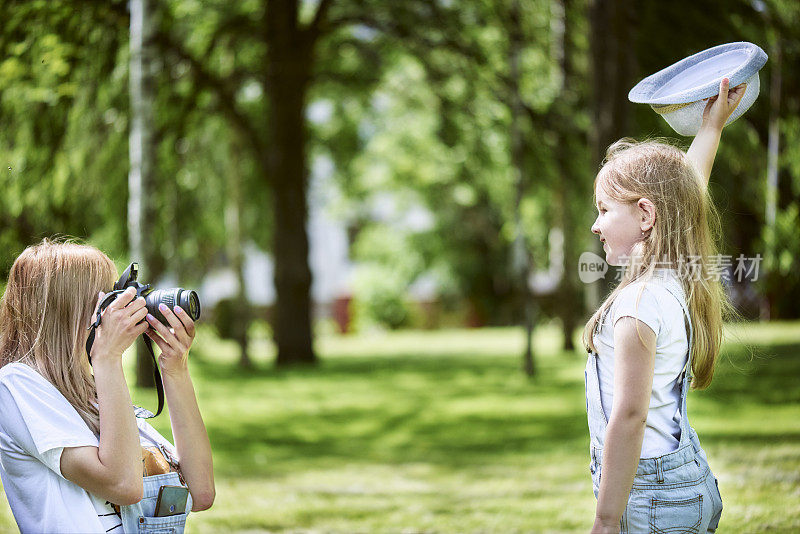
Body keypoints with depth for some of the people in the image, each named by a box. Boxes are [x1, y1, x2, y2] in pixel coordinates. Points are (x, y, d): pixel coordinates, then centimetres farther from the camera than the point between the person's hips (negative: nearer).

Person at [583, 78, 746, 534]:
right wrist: (712, 126, 39)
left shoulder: (640, 302, -18)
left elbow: (629, 417, -21)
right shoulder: (681, 280, 7)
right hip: (691, 481, 9)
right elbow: (680, 194, 27)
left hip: (651, 495, -9)